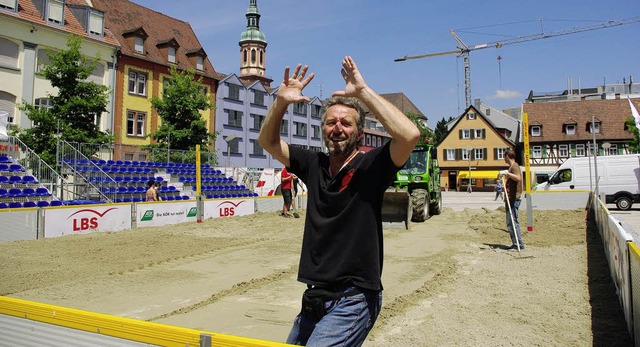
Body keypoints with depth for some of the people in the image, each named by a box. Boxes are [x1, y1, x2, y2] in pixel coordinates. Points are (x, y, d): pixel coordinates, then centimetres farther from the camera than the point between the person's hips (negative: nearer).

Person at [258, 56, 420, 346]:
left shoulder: (370, 165, -7)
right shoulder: (314, 165, 7)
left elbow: (409, 134, -25)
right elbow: (268, 141, 13)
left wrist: (363, 91, -21)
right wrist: (281, 102, -4)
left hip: (354, 299, -6)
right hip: (316, 295, 7)